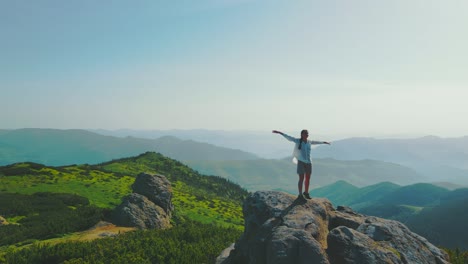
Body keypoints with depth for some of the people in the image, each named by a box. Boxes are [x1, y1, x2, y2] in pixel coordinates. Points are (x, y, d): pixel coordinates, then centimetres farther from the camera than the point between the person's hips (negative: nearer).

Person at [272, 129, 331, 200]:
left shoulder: (309, 142, 9)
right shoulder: (298, 141, -4)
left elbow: (316, 142, 29)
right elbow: (288, 137, -10)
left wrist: (324, 142, 44)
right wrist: (280, 133, -18)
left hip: (308, 163, 5)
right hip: (301, 162, -5)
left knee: (308, 179, 11)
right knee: (301, 179, -4)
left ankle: (306, 193, 29)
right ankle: (300, 195, 7)